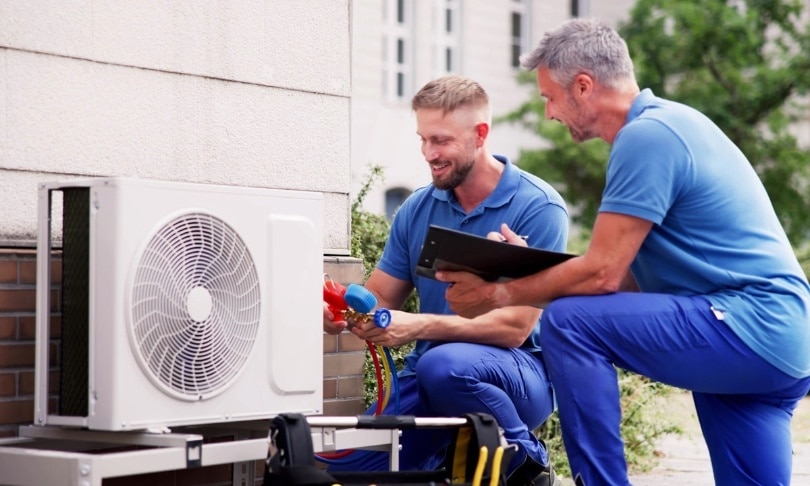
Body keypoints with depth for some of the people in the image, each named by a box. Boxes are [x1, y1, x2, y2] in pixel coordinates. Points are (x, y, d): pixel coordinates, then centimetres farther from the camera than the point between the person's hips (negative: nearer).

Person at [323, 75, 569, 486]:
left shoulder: (537, 206, -13)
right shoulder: (417, 209, 5)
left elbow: (515, 327, -20)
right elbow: (379, 297, 9)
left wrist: (419, 327, -32)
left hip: (521, 373, -5)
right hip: (427, 377, 5)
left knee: (444, 365, -37)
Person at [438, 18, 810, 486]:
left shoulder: (646, 135, -14)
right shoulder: (666, 122, 18)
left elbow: (603, 274, -16)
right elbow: (628, 272, 20)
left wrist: (498, 295, -5)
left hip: (747, 325, -10)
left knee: (569, 321, -16)